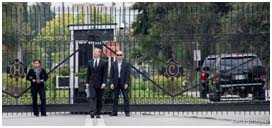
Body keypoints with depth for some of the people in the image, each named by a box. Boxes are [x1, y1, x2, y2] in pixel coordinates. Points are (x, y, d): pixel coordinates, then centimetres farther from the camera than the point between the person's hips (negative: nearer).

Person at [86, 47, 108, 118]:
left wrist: (104, 83, -13)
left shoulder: (103, 62, 2)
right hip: (92, 83, 1)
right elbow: (88, 73, 12)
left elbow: (105, 74, -4)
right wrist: (87, 82, 5)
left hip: (100, 83, -1)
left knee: (99, 99, 4)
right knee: (92, 97, -14)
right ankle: (92, 112, -27)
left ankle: (98, 113, 11)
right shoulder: (90, 62, 11)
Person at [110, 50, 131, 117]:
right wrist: (111, 83, -4)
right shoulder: (113, 64, 7)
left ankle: (127, 112, -1)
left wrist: (126, 83, -9)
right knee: (115, 98, 4)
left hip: (124, 83, -1)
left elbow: (128, 74, -1)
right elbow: (111, 74, 5)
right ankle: (114, 112, 7)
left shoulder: (126, 64, 3)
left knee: (126, 98, -3)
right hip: (116, 83, 2)